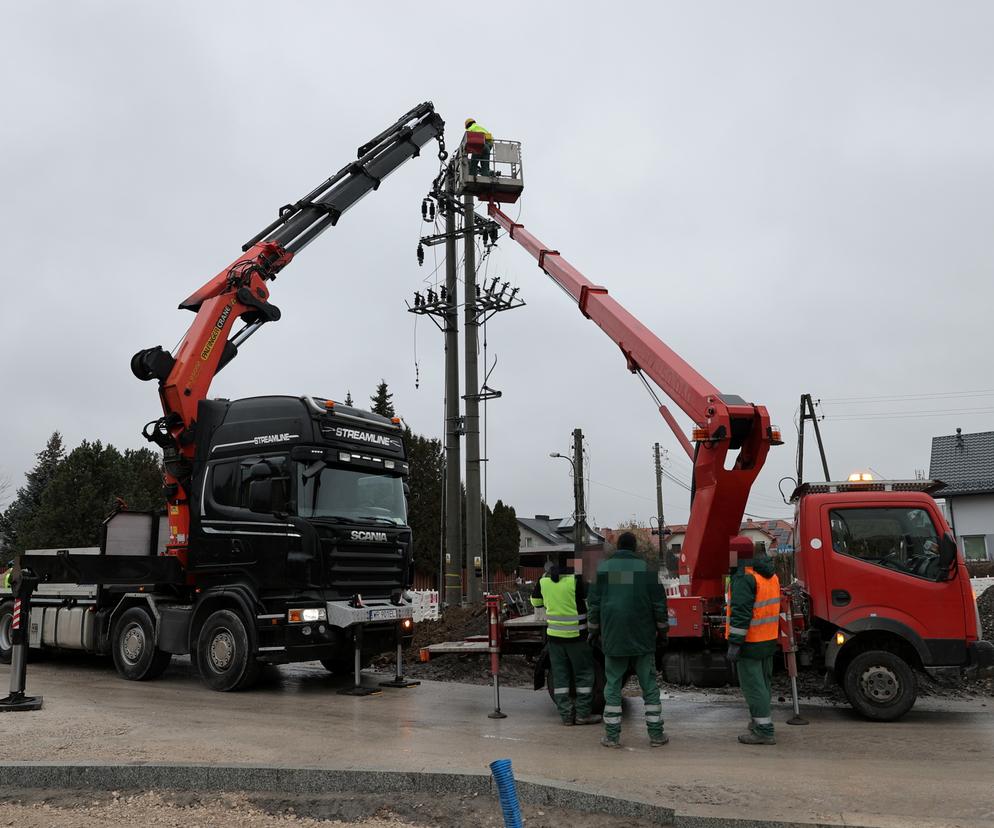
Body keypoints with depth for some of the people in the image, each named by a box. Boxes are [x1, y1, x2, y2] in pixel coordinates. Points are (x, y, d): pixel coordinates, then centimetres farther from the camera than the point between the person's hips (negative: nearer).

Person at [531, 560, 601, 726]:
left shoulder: (543, 582, -3)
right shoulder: (575, 581, -17)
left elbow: (535, 602, 13)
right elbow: (589, 605, -8)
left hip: (554, 636, 4)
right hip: (576, 636, -4)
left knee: (560, 675, 10)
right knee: (584, 674, 8)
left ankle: (566, 714, 12)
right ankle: (583, 714, 10)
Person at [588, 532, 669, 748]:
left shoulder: (603, 569, 0)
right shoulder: (647, 569, -2)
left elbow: (594, 604, 2)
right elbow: (659, 604, 0)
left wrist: (594, 631, 13)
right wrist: (662, 631, 12)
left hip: (613, 639, 0)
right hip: (642, 640, 0)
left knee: (613, 686, 7)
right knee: (649, 686, 8)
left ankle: (612, 735, 7)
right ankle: (656, 734, 11)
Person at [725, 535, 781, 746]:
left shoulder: (744, 578, -19)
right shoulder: (769, 574, 13)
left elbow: (741, 612, -24)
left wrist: (734, 643, -22)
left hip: (750, 642, -10)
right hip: (769, 639, 10)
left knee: (752, 685, -4)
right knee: (764, 682, 19)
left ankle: (764, 731, -3)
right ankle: (761, 721, 32)